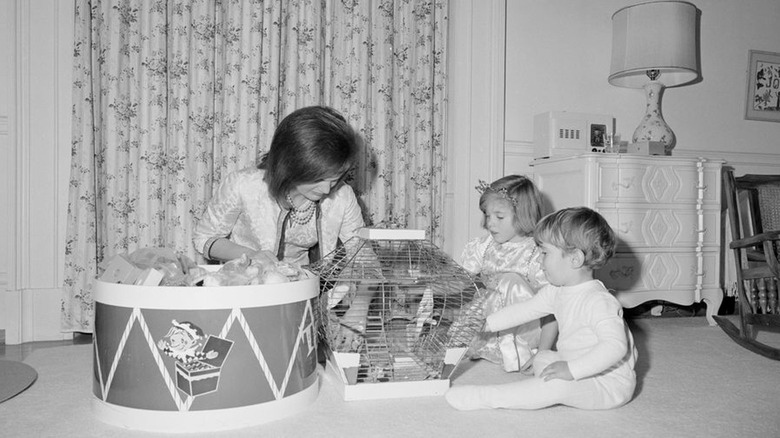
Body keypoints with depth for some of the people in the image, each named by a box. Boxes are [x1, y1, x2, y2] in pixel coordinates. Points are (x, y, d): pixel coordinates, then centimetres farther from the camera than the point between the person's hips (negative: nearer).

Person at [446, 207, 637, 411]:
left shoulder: (598, 301, -27)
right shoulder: (557, 292, 3)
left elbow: (615, 345, -36)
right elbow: (525, 310, 11)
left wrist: (572, 369, -39)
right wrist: (487, 324, 10)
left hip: (611, 385, -10)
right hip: (580, 369, 10)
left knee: (560, 383, -31)